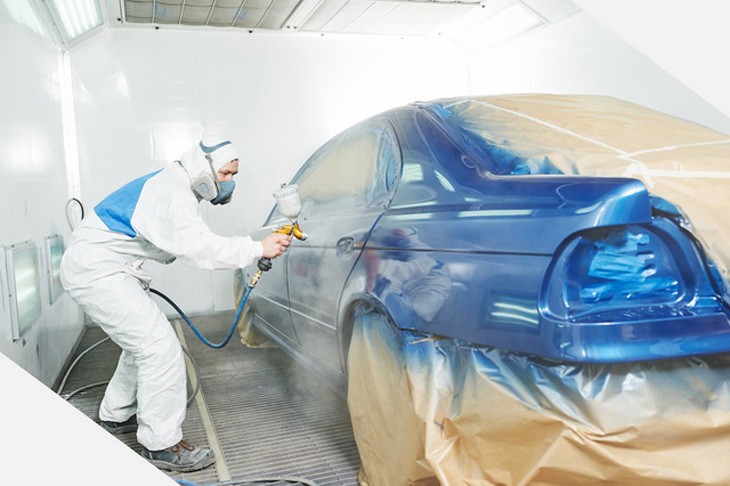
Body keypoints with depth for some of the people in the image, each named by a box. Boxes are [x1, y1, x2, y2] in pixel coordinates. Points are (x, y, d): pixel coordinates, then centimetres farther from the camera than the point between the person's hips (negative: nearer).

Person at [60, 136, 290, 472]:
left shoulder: (178, 188, 13)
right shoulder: (171, 191, -21)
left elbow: (193, 243, 12)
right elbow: (198, 248, -31)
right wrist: (258, 248, -26)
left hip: (98, 268, 11)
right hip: (96, 271, -11)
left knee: (143, 343, 18)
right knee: (159, 346, -14)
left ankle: (116, 416, 34)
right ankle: (161, 444, -5)